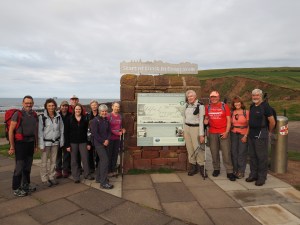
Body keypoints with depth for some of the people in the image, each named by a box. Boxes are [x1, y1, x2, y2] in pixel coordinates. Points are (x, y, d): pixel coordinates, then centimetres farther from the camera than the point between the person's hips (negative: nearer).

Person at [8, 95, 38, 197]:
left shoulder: (34, 115, 6)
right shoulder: (17, 114, -11)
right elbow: (11, 130, -10)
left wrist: (36, 145, 14)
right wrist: (12, 147, -10)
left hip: (31, 143, 6)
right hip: (20, 143, -5)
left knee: (28, 166, 15)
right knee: (19, 167, -2)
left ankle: (26, 185, 31)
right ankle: (16, 189, 13)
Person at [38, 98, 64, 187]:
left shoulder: (58, 116, 1)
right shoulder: (42, 117, -9)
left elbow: (61, 129, 8)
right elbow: (40, 131, -8)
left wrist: (61, 141, 6)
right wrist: (41, 144, -11)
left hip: (55, 142, 4)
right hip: (46, 142, -3)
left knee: (53, 161, 12)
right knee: (44, 161, 3)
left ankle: (52, 177, 25)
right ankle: (44, 179, 16)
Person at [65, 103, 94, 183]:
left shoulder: (84, 119, 3)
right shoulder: (70, 119, -2)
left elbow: (87, 131, 4)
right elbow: (67, 132, -3)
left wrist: (88, 143, 1)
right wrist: (67, 145, -8)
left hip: (83, 142, 1)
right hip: (73, 142, -1)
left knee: (85, 158, 3)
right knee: (74, 160, 5)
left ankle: (87, 174, 18)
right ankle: (76, 176, 17)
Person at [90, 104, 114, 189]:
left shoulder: (106, 120, 9)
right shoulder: (95, 120, -11)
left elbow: (109, 131, 11)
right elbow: (94, 133, -15)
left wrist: (107, 140, -6)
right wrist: (103, 141, -12)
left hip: (105, 143, 7)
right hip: (98, 143, -7)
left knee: (102, 160, 15)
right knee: (105, 160, -13)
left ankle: (98, 178, 30)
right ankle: (103, 182, -8)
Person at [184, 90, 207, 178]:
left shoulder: (200, 106, -8)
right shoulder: (187, 106, 11)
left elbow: (201, 120, -11)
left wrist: (201, 134, -14)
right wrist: (184, 130, 14)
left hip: (196, 128, -5)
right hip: (187, 128, 6)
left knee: (198, 148, -7)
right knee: (190, 148, 6)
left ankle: (201, 167, 5)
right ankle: (193, 167, 17)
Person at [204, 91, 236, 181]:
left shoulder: (224, 106, 1)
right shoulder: (208, 107, 8)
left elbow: (228, 120, 0)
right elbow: (206, 118, 21)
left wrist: (226, 132, -9)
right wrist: (206, 120, -3)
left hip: (223, 132, -2)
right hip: (212, 132, 3)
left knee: (226, 152, -4)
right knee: (214, 152, 8)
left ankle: (229, 172, 2)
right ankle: (216, 169, 23)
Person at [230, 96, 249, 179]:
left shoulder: (246, 112, -2)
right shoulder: (232, 113, 8)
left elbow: (249, 125, -4)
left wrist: (246, 135, -10)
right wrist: (228, 132, 1)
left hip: (243, 134, -3)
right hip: (233, 134, 3)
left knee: (242, 153, -2)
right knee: (234, 152, 5)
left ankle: (241, 171, 8)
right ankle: (235, 170, 17)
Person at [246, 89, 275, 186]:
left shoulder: (265, 106, -11)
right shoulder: (252, 106, 11)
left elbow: (272, 122, -10)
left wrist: (268, 131, 3)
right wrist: (250, 131, 14)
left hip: (261, 135, -7)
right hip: (251, 134, 7)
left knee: (262, 156, 1)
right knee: (252, 155, 13)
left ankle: (262, 177, 11)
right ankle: (253, 174, 25)